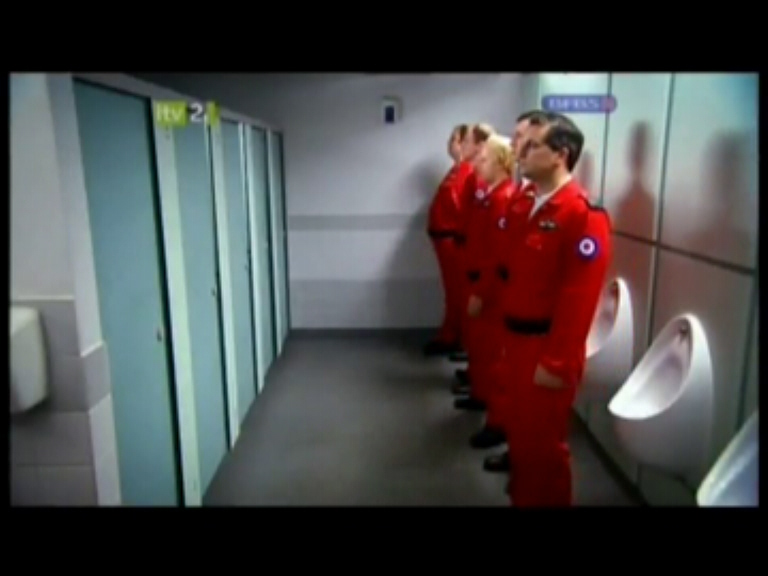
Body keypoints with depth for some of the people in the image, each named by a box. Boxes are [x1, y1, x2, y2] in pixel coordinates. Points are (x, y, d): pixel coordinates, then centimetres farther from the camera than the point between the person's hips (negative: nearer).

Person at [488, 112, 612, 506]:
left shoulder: (584, 216, -18)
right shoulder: (521, 207, 8)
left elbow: (579, 298, -22)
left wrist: (557, 362, -20)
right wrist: (504, 333, 13)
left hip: (547, 350, -8)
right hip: (514, 341, 8)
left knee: (543, 444, 8)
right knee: (518, 433, 21)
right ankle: (522, 498, 42)